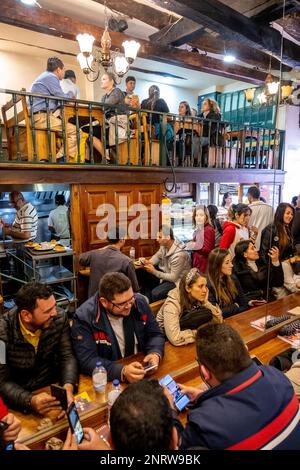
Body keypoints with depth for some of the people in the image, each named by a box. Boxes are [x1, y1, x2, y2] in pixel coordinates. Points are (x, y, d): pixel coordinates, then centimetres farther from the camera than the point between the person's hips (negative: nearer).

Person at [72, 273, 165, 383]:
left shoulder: (139, 302, -7)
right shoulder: (84, 318, -19)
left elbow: (155, 334, 3)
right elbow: (87, 361, -21)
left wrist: (155, 354, -17)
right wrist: (122, 371, -32)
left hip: (141, 370, 3)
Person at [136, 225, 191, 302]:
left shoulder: (179, 254, -31)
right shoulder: (164, 245, -9)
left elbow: (173, 278, -25)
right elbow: (157, 256, 11)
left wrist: (154, 272, -24)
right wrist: (149, 262, -11)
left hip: (176, 281, -8)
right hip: (166, 272, 8)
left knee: (154, 293, -26)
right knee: (141, 273, 1)